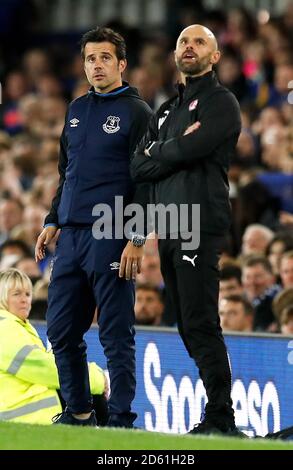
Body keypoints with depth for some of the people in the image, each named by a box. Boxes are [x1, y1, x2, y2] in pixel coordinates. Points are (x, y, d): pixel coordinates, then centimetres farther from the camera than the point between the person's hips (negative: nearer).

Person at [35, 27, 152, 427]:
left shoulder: (136, 112, -3)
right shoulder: (77, 110, 17)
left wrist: (137, 239, -14)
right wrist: (52, 222, 17)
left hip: (112, 239, -7)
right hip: (70, 236, 7)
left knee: (116, 335, -4)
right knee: (61, 331, 8)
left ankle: (121, 419, -1)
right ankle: (79, 412, 19)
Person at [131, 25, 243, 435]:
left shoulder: (221, 102, 0)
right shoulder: (166, 111, 24)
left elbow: (189, 150, -15)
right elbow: (139, 168, 11)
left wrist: (158, 152, 4)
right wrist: (178, 148, -3)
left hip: (201, 226, -8)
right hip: (167, 229, 8)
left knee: (200, 324, -13)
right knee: (190, 327, 6)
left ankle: (221, 418, -14)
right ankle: (219, 413, 9)